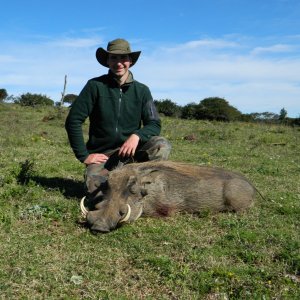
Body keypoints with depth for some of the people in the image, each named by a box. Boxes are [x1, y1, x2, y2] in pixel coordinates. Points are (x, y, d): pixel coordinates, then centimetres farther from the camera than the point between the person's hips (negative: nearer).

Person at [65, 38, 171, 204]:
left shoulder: (142, 90, 1)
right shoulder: (95, 86, -6)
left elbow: (154, 124, -3)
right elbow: (73, 121, -7)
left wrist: (136, 135, -24)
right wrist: (83, 155, -10)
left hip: (130, 149, 2)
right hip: (101, 154, -2)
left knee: (161, 145, -25)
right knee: (96, 191, -27)